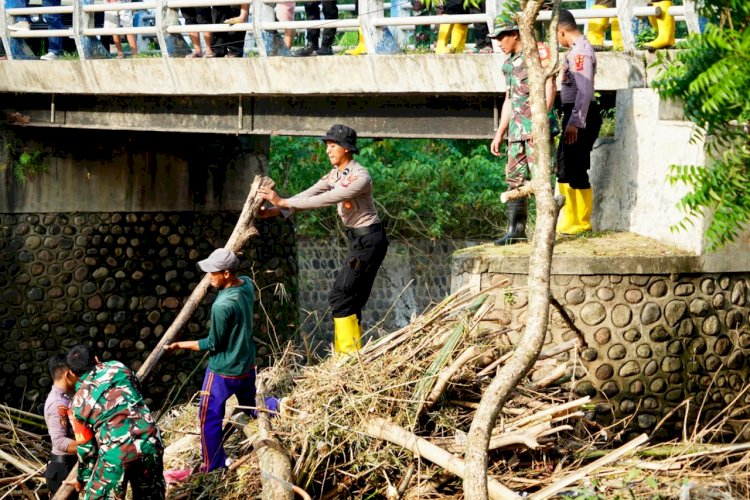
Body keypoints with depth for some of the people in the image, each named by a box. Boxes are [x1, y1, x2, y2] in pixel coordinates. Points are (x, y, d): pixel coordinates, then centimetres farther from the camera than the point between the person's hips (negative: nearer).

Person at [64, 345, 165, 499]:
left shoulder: (78, 403, 7)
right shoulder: (118, 368, 12)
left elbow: (86, 447, 12)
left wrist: (83, 478, 26)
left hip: (116, 452, -3)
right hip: (150, 442, 3)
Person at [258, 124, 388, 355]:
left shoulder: (359, 177, -22)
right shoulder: (335, 175, 8)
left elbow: (324, 200, -28)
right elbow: (309, 194, 0)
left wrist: (283, 202, -27)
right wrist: (275, 210, -13)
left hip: (369, 240, -10)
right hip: (358, 239, 10)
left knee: (340, 296, -11)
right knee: (351, 300, 12)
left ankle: (350, 356, -8)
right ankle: (346, 355, 19)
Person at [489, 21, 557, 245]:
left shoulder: (539, 52, -4)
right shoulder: (509, 64, 21)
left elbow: (550, 87, -13)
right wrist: (499, 134, 25)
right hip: (517, 129, 8)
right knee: (515, 179, 7)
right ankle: (516, 230, 13)